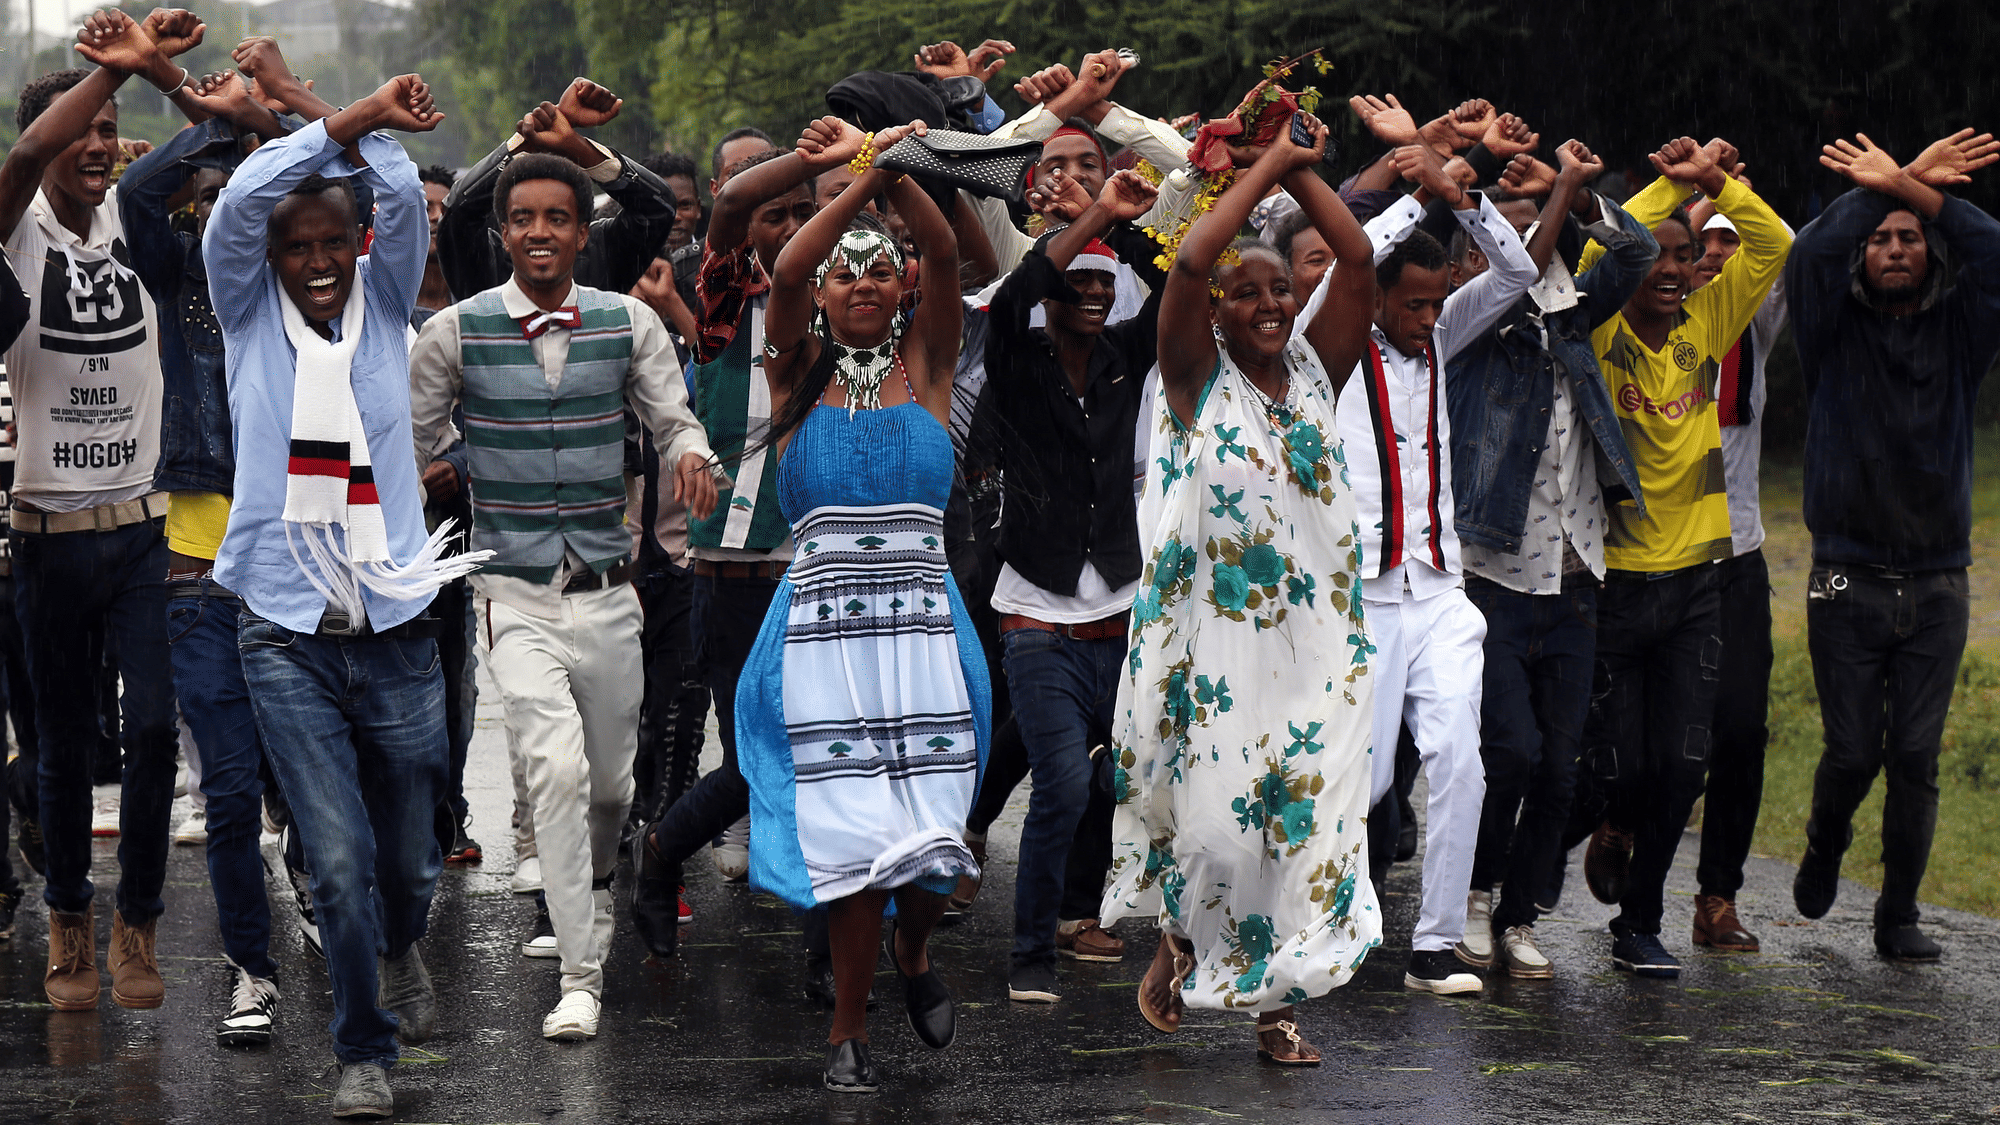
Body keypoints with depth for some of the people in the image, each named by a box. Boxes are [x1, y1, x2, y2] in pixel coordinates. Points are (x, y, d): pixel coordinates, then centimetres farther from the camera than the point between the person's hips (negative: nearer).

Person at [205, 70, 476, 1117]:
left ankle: (401, 949, 46)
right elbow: (244, 199, -12)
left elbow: (403, 200, -8)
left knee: (407, 857, 12)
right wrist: (351, 118, -17)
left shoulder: (384, 306, 8)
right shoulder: (251, 314, 4)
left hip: (395, 628, 2)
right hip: (289, 637, -2)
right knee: (338, 861, -8)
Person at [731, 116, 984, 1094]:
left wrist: (887, 167, -18)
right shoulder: (799, 377, 8)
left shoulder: (923, 368, 10)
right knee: (852, 836, -7)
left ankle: (913, 949, 28)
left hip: (922, 629, 1)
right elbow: (783, 273, -9)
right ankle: (849, 1029, 9)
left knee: (927, 840, -5)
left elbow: (945, 254, -5)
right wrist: (860, 181, -18)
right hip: (822, 632, -1)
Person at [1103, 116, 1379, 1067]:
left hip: (1314, 632, 4)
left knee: (1303, 810, 2)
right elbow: (1189, 263, -16)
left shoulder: (1315, 367, 10)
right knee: (1215, 809, -5)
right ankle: (1180, 941, 23)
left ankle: (1275, 1001, 11)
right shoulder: (1199, 375, -1)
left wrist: (1301, 171, -1)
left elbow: (1357, 259, 1)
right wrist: (1265, 167, -9)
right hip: (1214, 629, -3)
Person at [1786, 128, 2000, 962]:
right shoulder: (1836, 329, 5)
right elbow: (1812, 254, -14)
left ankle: (1899, 916, 11)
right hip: (1849, 580, -1)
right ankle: (1825, 847, 30)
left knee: (1916, 757, -1)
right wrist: (1889, 185, -16)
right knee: (1852, 751, -2)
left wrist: (1912, 191, -14)